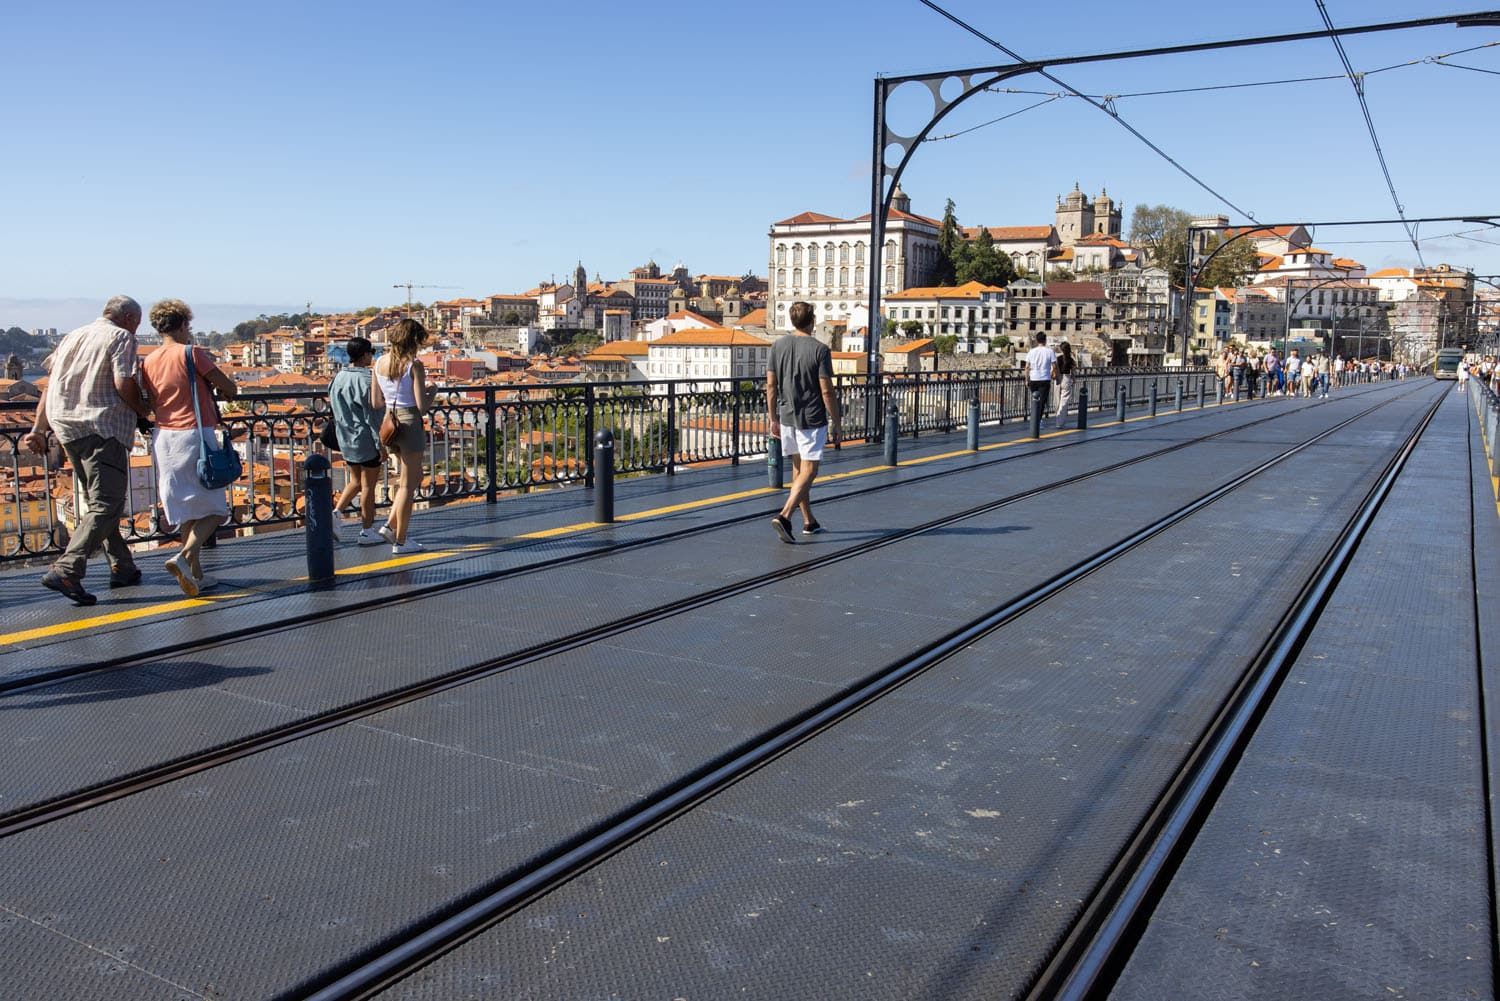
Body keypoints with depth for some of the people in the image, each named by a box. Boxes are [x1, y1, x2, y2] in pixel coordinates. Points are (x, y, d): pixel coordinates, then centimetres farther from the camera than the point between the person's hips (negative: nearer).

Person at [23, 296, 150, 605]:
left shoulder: (72, 336, 21)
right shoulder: (122, 337, 0)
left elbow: (50, 385, 17)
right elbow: (124, 383, -14)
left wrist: (39, 429, 16)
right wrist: (142, 409, 4)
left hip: (66, 428, 8)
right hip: (103, 427, -8)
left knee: (94, 501, 17)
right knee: (106, 504, -9)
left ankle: (122, 567, 21)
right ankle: (66, 570, -22)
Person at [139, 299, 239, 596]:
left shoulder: (148, 362, 9)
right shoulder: (191, 353, -9)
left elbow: (153, 405, 14)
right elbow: (230, 388, -6)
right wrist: (222, 391, 16)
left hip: (163, 436, 6)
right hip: (195, 435, -6)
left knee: (185, 511, 13)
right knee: (214, 509, 2)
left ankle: (196, 575, 15)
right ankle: (184, 556, -18)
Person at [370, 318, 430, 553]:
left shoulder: (380, 363, 5)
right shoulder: (414, 365, -14)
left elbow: (375, 403, 7)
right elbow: (422, 406, -17)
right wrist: (431, 393, 2)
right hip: (410, 423, -7)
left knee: (412, 478, 23)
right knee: (408, 484, 4)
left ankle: (392, 525, 15)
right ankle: (401, 540, 10)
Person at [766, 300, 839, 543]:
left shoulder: (778, 345, 3)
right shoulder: (819, 349, -12)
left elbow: (771, 385, 5)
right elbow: (826, 391, -12)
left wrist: (773, 418, 13)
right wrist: (836, 423, -3)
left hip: (786, 416, 6)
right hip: (812, 419, -5)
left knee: (798, 468, 15)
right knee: (808, 470, -2)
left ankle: (809, 521, 23)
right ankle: (784, 516, -18)